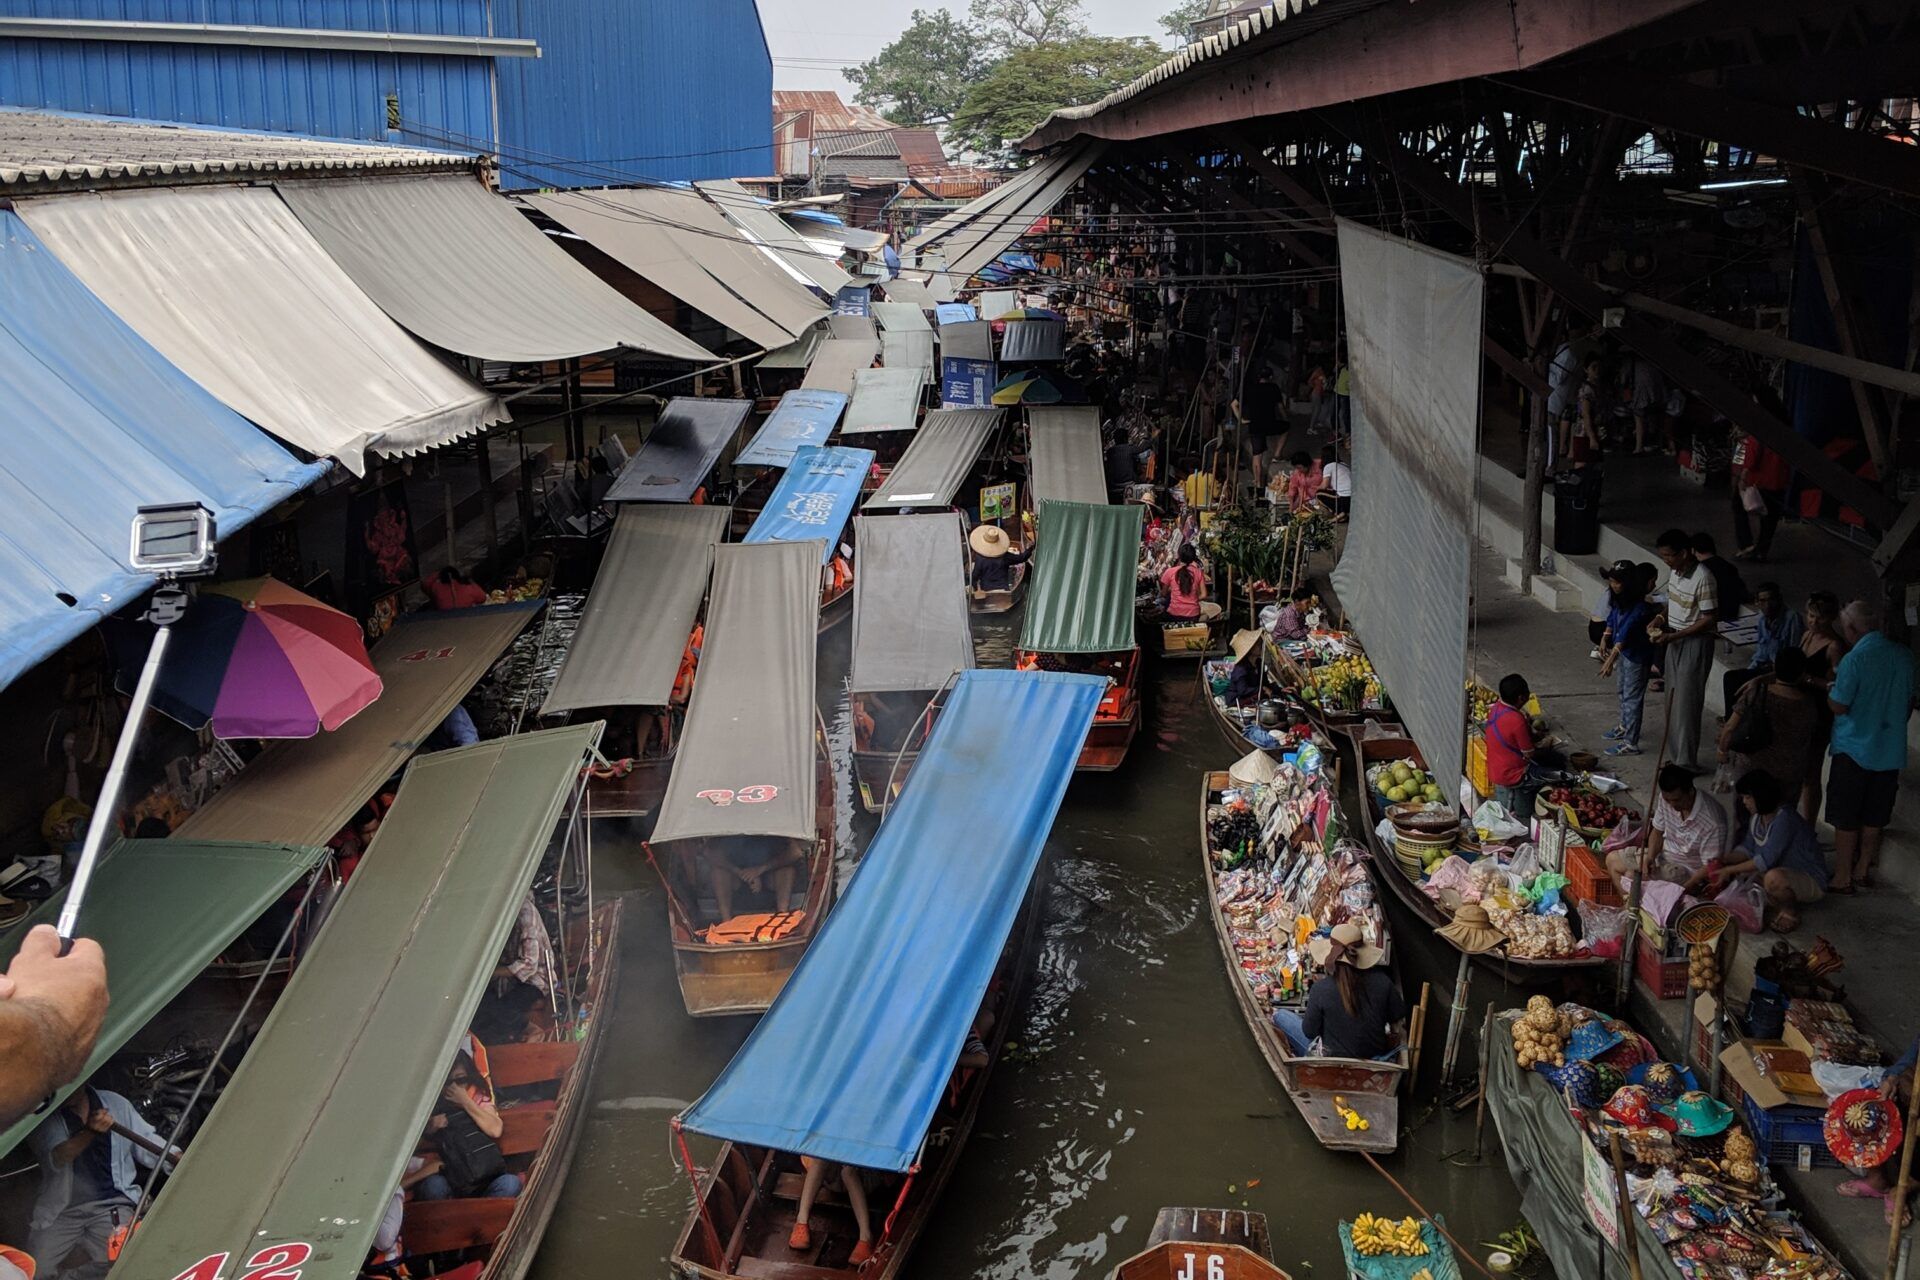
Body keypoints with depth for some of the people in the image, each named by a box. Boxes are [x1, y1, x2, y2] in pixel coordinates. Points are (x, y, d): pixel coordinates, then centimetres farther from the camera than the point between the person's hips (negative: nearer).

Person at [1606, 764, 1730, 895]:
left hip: (1688, 870, -7)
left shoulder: (1713, 822, -33)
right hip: (1663, 854, 7)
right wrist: (1650, 857, -16)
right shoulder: (1666, 798, -14)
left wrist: (1682, 889, -30)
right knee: (1612, 859, 5)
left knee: (1630, 875, -23)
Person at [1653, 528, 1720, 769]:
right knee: (1672, 701, 14)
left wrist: (1672, 636, -22)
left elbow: (1710, 618, -21)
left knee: (1686, 704, -4)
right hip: (1675, 641, 9)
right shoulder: (1674, 571, 3)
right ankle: (1674, 756, 24)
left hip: (1695, 643, -9)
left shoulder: (1702, 578, -23)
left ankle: (1685, 763, 5)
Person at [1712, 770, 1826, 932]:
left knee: (1774, 878, -39)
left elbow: (1765, 861, -29)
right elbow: (1747, 848, 8)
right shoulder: (1756, 817, 1)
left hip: (1812, 881, -9)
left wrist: (1728, 870, -26)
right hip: (1784, 874, 9)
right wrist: (1723, 862, -11)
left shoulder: (1784, 819, -26)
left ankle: (1790, 912, -10)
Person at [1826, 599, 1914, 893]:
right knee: (1874, 816, 16)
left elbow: (1839, 706, -16)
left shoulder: (1854, 659, -20)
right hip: (1891, 750, 6)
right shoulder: (1904, 655, 0)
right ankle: (1863, 869, 26)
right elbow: (1910, 702, 11)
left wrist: (1828, 687, 2)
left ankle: (1842, 877, 10)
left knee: (1845, 818, 5)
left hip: (1855, 749, -6)